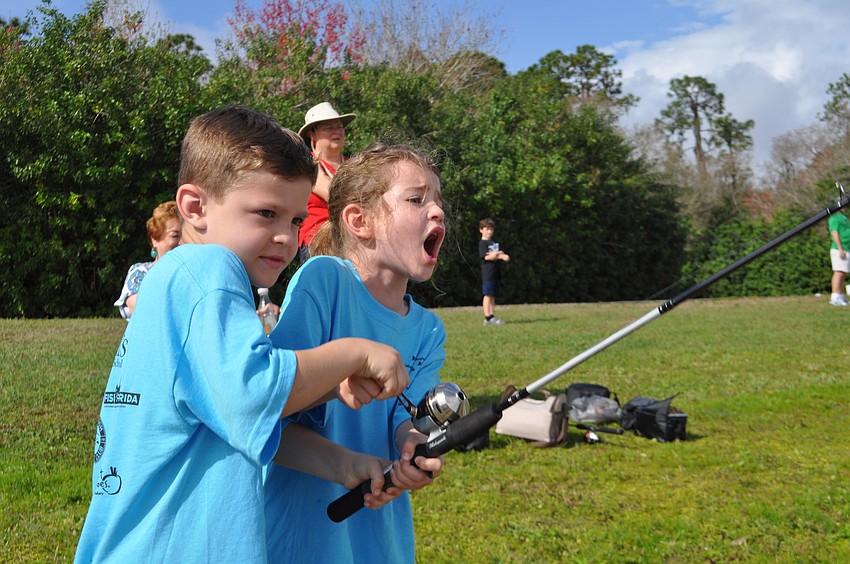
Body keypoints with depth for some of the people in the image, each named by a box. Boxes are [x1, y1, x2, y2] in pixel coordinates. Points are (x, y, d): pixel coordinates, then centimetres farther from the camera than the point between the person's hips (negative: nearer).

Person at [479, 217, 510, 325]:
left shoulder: (494, 243, 21)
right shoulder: (482, 243, -3)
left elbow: (501, 254, 11)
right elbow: (486, 257, -14)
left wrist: (495, 254, -11)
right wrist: (500, 256, -15)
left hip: (496, 272, 8)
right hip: (488, 272, -8)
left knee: (493, 296, 7)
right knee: (488, 295, -9)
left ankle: (492, 317, 8)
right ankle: (487, 317, -11)